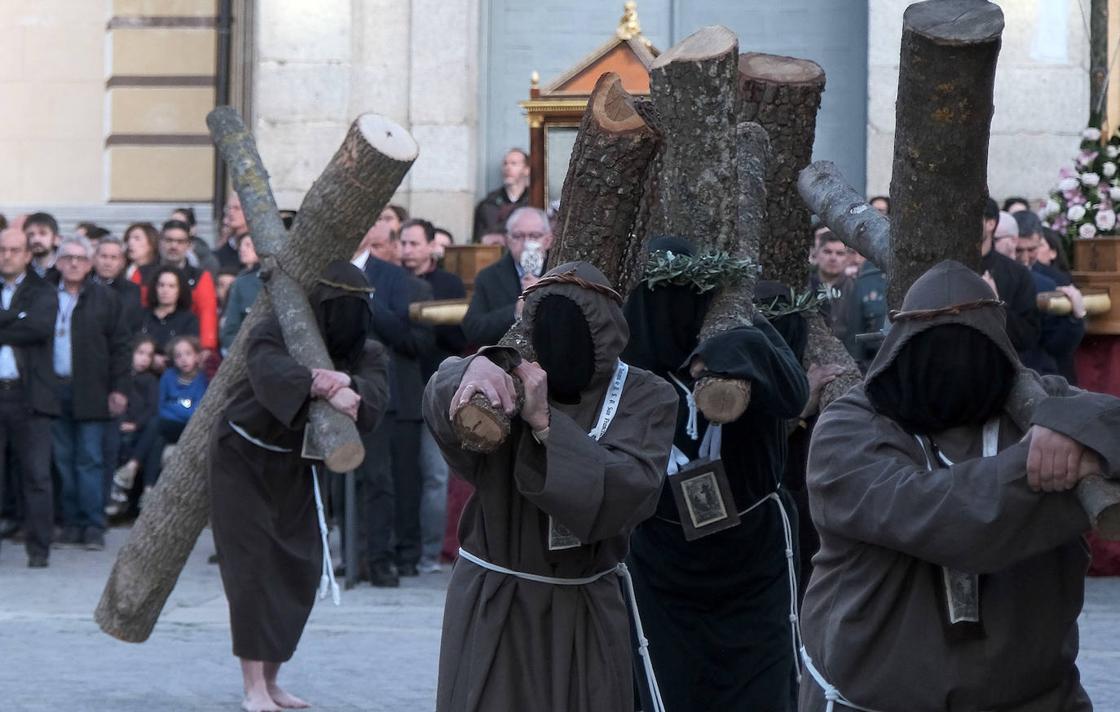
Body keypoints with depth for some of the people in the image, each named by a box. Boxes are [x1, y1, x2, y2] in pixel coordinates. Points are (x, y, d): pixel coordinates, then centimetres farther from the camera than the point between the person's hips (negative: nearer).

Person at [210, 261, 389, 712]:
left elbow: (375, 398, -27)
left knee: (299, 572, 5)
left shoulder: (365, 354, -8)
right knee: (252, 570, -10)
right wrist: (325, 388, -60)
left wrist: (346, 381, -49)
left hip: (296, 467, 5)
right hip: (244, 459, -5)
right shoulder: (276, 333, -22)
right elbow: (271, 371, -44)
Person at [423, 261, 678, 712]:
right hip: (491, 606, 0)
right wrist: (475, 368, -51)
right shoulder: (510, 376, -4)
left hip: (586, 611, 0)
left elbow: (630, 491, -21)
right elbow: (441, 400, -27)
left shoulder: (645, 398, -5)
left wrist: (545, 421, -30)